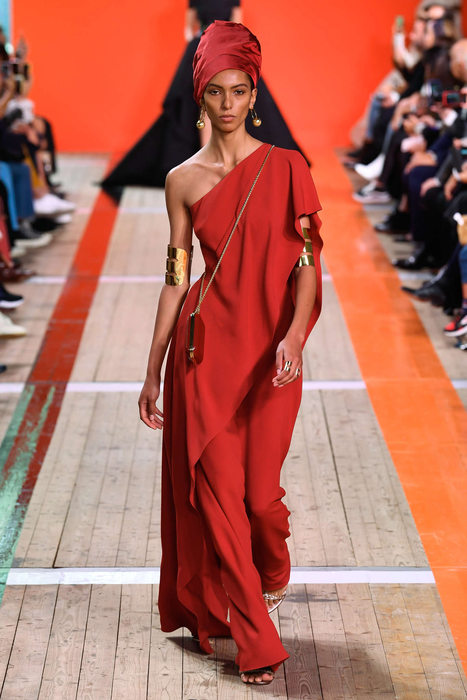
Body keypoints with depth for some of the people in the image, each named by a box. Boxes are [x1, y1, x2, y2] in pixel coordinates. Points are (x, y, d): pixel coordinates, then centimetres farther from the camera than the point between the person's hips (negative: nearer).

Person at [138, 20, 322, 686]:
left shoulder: (286, 168, 1)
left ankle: (274, 572, 42)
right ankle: (257, 643, 9)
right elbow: (176, 278, 8)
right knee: (218, 488, -2)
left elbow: (309, 260, -4)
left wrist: (294, 336, -20)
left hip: (270, 350, -1)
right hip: (204, 348, 1)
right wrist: (153, 369, 8)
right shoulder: (182, 180, 5)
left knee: (259, 490, 4)